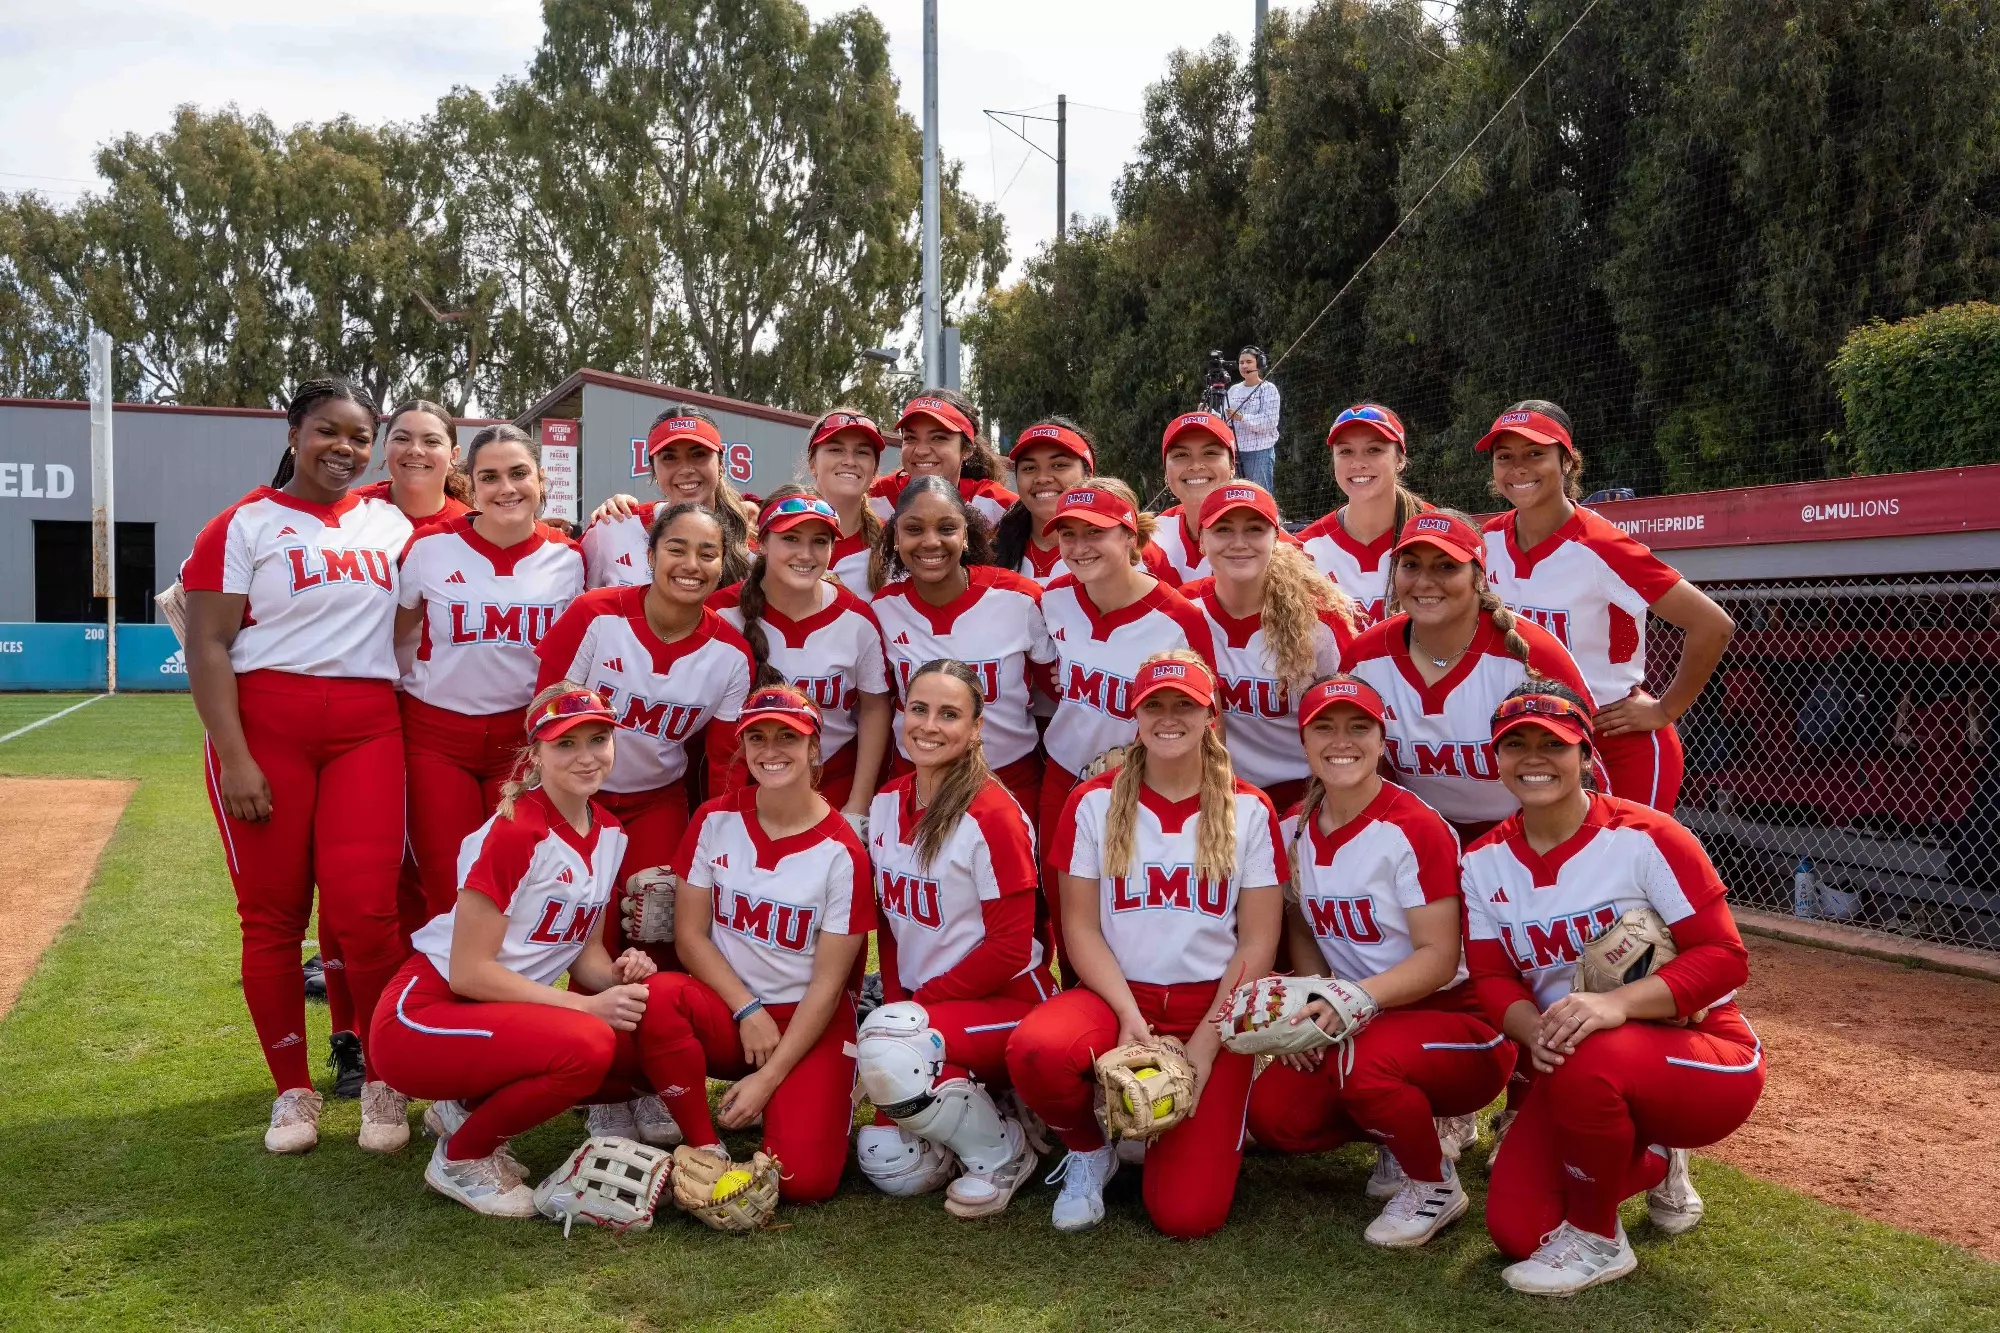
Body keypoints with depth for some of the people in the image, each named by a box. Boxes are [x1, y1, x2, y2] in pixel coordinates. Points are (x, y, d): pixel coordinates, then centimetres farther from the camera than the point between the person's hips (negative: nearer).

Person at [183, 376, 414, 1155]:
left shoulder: (390, 524, 14)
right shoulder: (244, 526, 2)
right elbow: (208, 647, -4)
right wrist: (235, 757, -13)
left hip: (367, 729, 2)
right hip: (265, 725, -2)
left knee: (364, 910, -9)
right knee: (273, 914, 3)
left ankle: (383, 1082, 9)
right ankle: (293, 1090, 18)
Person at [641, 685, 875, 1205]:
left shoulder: (841, 851, -12)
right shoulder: (715, 821, -3)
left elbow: (827, 982, -10)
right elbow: (689, 934, -1)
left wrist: (769, 1078, -15)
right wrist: (749, 1010, -14)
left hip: (809, 1024, -2)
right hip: (725, 1007, 2)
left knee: (804, 1180, -21)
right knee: (657, 999, -32)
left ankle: (777, 1101, 14)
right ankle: (707, 1150, -12)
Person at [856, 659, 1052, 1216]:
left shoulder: (993, 816, -18)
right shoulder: (887, 803, 2)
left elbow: (1009, 950, -17)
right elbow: (888, 919, 10)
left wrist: (910, 1007, -13)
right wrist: (895, 1001, -4)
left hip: (1009, 1003, -6)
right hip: (919, 1012, 6)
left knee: (886, 1042, -33)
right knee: (890, 1167, -9)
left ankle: (1003, 1151, -7)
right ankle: (971, 1099, 21)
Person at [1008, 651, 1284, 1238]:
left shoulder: (1248, 810, 1)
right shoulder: (1094, 802, 2)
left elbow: (1258, 942, -1)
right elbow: (1082, 929, -1)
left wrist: (1205, 1041, -11)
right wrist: (1130, 1018, -16)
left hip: (1213, 1007, 0)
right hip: (1117, 995, 1)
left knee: (1188, 1214, -15)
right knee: (1036, 1048, -35)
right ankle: (1088, 1151, 0)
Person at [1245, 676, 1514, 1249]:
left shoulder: (1414, 829, -18)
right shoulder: (1293, 830, 1)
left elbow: (1439, 958, -20)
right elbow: (1302, 933, 11)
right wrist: (1312, 1009, -8)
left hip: (1458, 1018, -6)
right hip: (1362, 1027, 6)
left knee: (1364, 1063, -36)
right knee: (1272, 1115, -15)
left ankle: (1436, 1185, -4)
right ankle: (1401, 1141, 15)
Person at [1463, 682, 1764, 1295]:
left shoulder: (1644, 836, -17)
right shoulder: (1485, 860, -1)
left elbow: (1724, 957, -19)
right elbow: (1492, 979, 0)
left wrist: (1616, 1003, -35)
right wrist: (1535, 1031, -24)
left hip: (1705, 1057, -5)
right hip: (1574, 1066, 5)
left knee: (1586, 1064, -38)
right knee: (1516, 1230, -8)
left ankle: (1596, 1239, -7)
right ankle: (1652, 1164, 24)